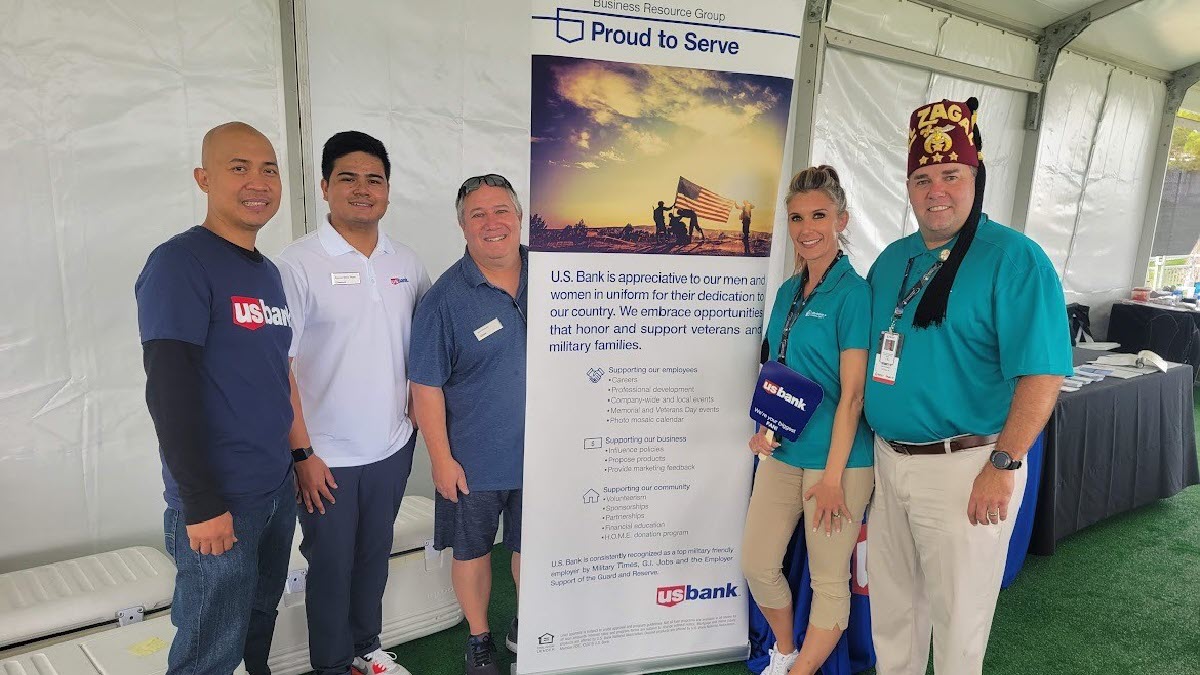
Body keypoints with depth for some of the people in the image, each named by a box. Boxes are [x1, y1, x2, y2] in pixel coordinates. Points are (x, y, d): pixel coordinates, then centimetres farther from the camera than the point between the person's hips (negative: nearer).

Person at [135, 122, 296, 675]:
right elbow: (168, 389, -19)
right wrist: (200, 503, -19)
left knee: (260, 624, 21)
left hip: (277, 489, 7)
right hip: (218, 501, -7)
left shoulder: (268, 271, 10)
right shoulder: (181, 262, -14)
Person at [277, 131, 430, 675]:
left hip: (393, 447, 5)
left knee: (375, 554, 20)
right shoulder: (299, 263, -12)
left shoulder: (406, 263, 3)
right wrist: (302, 453, -13)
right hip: (328, 457, -4)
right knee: (331, 565, 12)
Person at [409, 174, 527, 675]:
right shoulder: (446, 296, -13)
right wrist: (441, 458, -11)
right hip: (474, 460, -2)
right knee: (472, 551, 16)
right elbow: (426, 385, -11)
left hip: (542, 451, 3)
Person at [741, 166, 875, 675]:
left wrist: (833, 475, -15)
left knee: (829, 579, 7)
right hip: (782, 452, 7)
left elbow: (852, 394, -14)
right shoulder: (788, 291, 10)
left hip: (837, 457, -7)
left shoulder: (853, 292, -11)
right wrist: (764, 427, 1)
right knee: (757, 564, 13)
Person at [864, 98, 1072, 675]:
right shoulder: (892, 259, 9)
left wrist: (1003, 467, -20)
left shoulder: (1013, 259, -13)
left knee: (956, 615, 11)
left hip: (964, 468, -6)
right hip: (888, 459, 7)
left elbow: (1042, 373, -18)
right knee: (890, 604, 21)